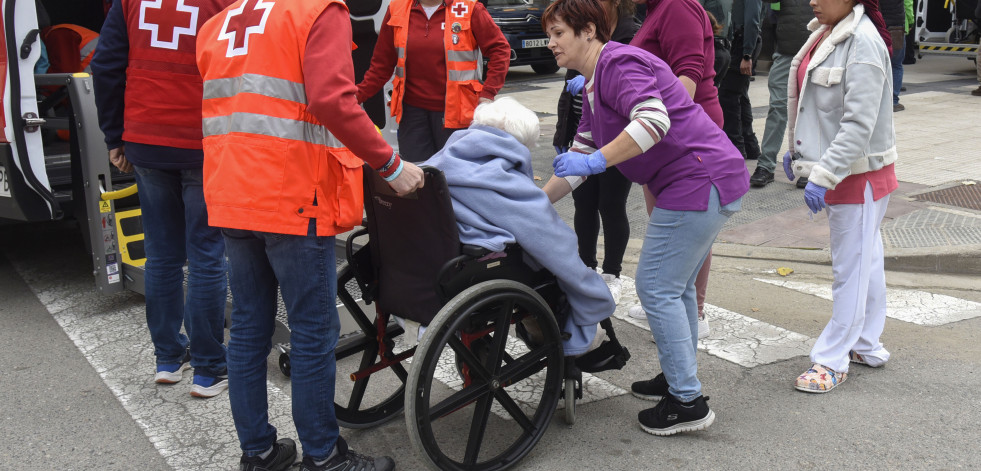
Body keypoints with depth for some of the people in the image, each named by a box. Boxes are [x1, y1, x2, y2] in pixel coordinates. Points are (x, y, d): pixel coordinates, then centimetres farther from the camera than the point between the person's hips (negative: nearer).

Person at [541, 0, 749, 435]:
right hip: (709, 185, 11)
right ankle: (679, 379, 34)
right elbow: (578, 160, 22)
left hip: (699, 183, -11)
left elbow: (655, 120, -28)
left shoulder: (618, 64, -12)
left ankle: (688, 403, 4)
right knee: (677, 286, 20)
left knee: (657, 288, -5)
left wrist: (594, 161, -26)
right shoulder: (592, 86, 20)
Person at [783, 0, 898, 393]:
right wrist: (795, 148, 19)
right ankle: (867, 346, 31)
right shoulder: (824, 33, 7)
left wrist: (824, 176, -27)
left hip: (860, 175, -9)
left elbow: (859, 124, -25)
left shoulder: (863, 42, -21)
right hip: (836, 171, 9)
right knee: (865, 261, 19)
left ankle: (832, 361, 9)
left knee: (851, 268, 1)